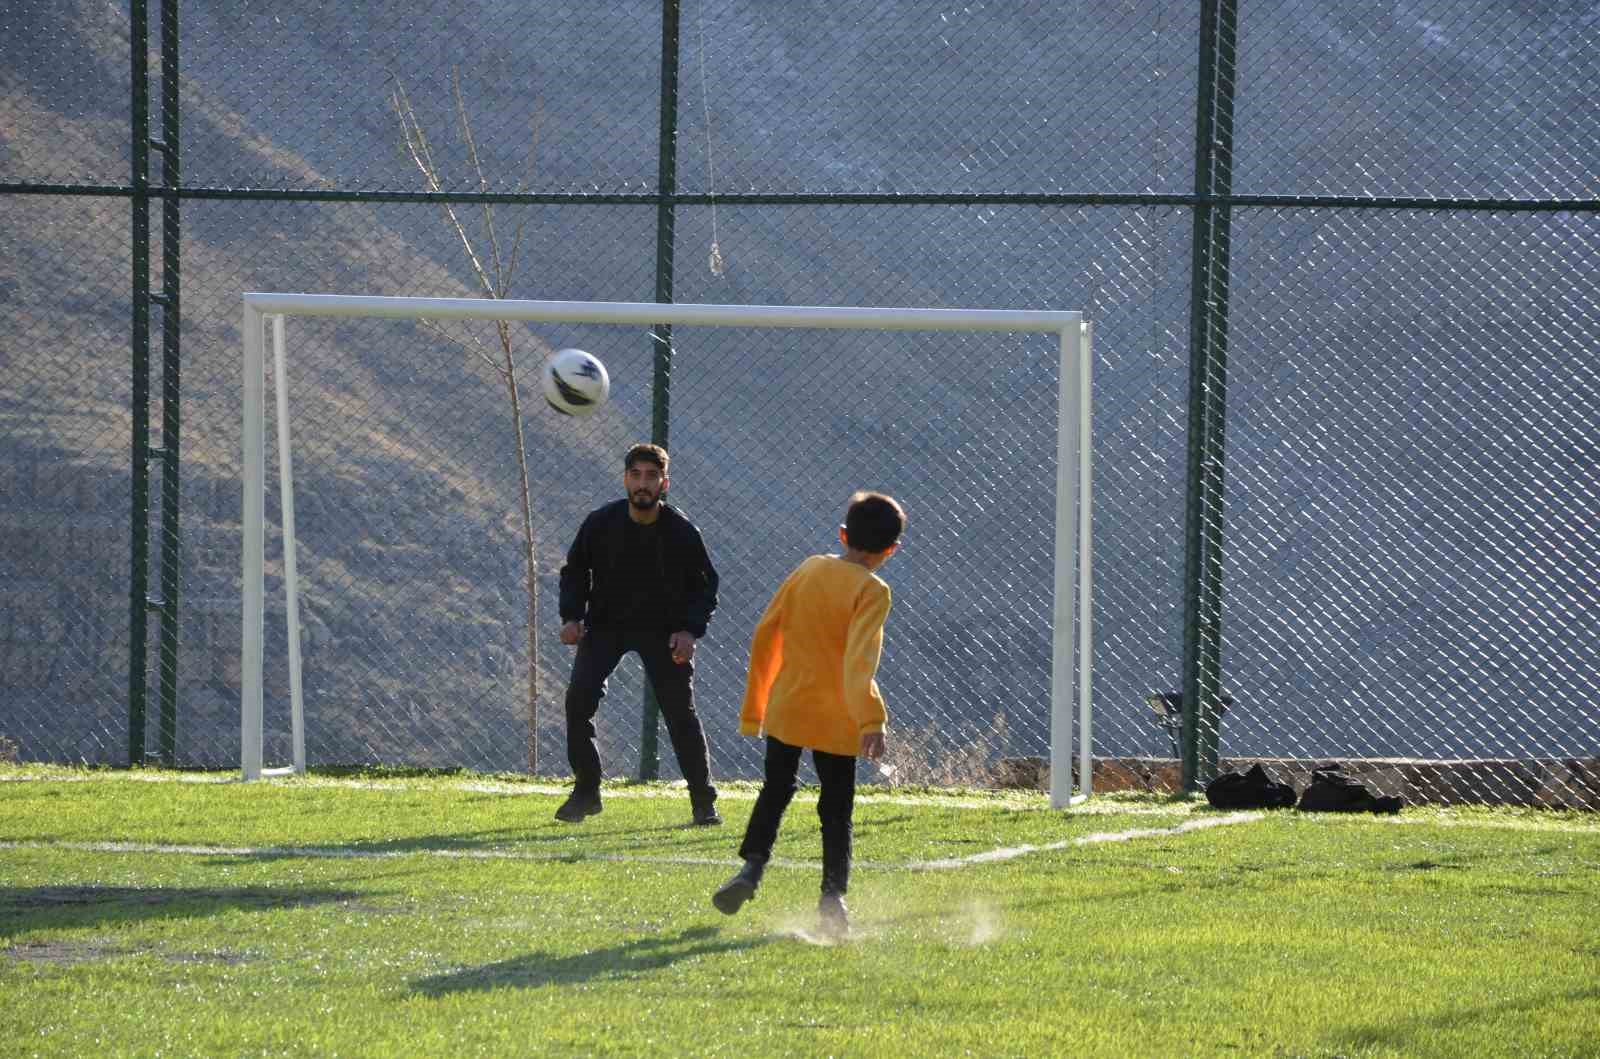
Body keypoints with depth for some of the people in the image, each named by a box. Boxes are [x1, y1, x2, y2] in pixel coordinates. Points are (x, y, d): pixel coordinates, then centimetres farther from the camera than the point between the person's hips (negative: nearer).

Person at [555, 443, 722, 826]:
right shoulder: (600, 523, -10)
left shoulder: (682, 532, -12)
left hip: (662, 629, -1)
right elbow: (575, 570, 6)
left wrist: (691, 630, -15)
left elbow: (704, 585, 0)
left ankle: (704, 801, 9)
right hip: (605, 624, 1)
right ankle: (586, 792, -3)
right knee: (579, 697, -16)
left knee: (680, 710, -6)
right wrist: (572, 617, -9)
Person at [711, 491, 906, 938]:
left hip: (785, 708, 3)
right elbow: (859, 658, -24)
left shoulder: (808, 570, 6)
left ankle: (752, 867, 3)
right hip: (835, 718, -3)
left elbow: (764, 636, 9)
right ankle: (833, 894, -3)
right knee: (836, 810, 7)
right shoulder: (872, 591, -10)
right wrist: (870, 720, -31)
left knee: (774, 792, 20)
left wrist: (753, 708, 17)